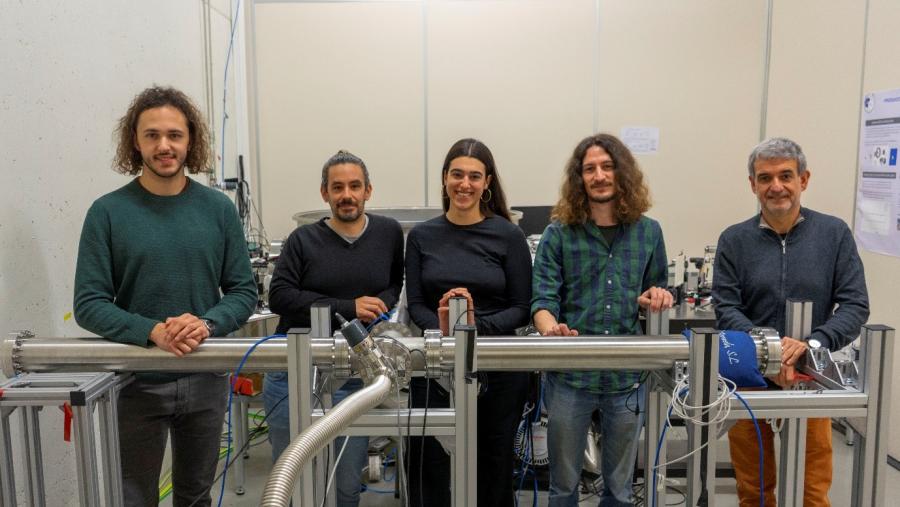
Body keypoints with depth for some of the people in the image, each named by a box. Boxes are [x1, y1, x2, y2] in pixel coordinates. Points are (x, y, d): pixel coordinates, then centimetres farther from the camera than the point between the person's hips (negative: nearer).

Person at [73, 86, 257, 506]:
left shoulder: (219, 209, -1)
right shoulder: (108, 212, -6)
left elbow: (243, 291, 0)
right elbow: (88, 304, -9)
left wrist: (206, 324, -20)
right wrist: (153, 331, -25)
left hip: (206, 379, 2)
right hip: (135, 382, -2)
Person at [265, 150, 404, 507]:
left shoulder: (389, 233, 4)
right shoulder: (303, 240, 0)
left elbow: (396, 283, 16)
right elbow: (279, 296, -9)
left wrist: (383, 302, -8)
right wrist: (348, 308, -16)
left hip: (354, 378, 1)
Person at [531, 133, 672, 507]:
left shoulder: (648, 232, 3)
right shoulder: (558, 233, -4)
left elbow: (656, 288, 15)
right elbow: (543, 300, -9)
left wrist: (657, 296, -9)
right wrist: (551, 330, -31)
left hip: (627, 377, 2)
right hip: (570, 376, -2)